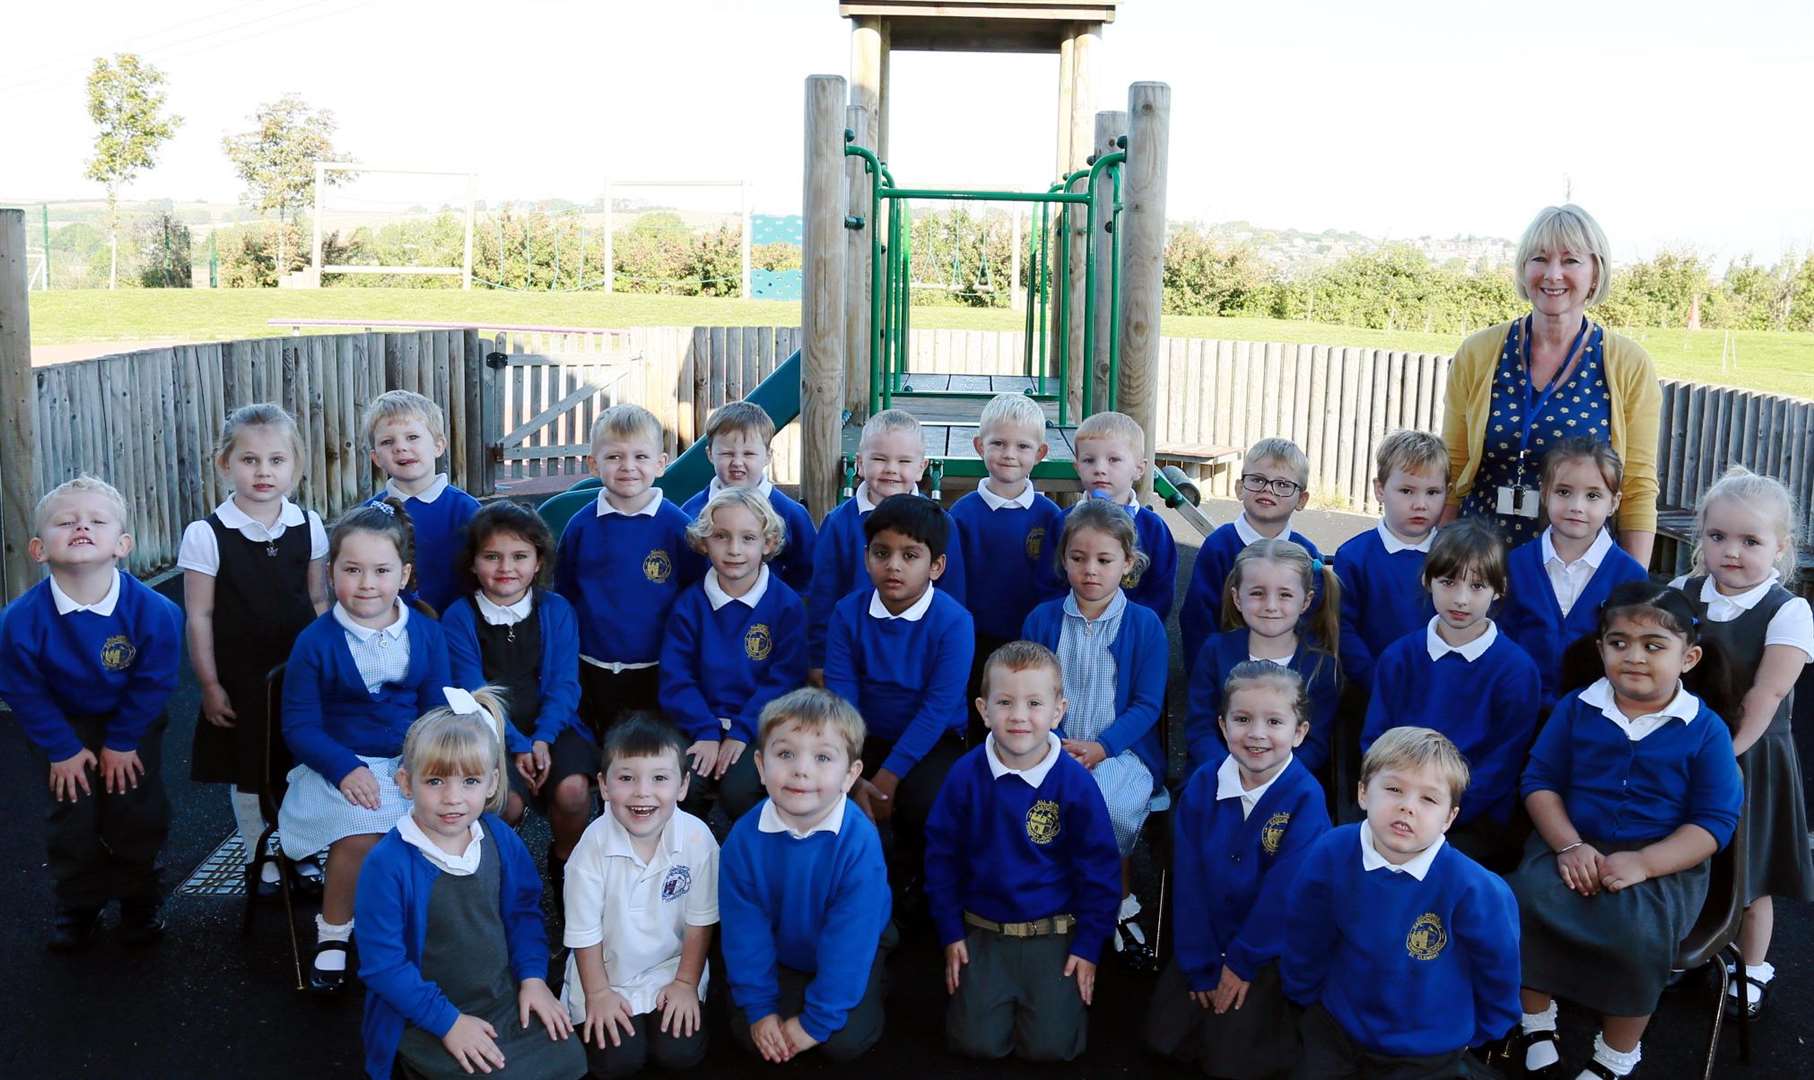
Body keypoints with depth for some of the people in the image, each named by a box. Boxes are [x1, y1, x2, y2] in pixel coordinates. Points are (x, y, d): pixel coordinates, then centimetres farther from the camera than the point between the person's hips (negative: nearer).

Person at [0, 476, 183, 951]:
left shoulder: (153, 611, -30)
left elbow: (153, 681, -16)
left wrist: (123, 742, -11)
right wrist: (60, 748, -10)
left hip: (131, 722, 0)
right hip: (64, 726, 0)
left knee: (137, 814, 4)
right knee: (72, 819, 4)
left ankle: (140, 899, 27)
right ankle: (79, 905, 26)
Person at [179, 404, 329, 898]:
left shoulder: (309, 526, -3)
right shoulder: (205, 535, -11)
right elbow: (199, 616, -8)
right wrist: (209, 684, -7)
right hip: (240, 678, -2)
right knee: (248, 774, 11)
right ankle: (261, 866, 27)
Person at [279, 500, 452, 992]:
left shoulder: (426, 634, 3)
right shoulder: (315, 642, -4)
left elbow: (437, 710, 5)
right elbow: (300, 726, -4)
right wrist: (345, 769, -20)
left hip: (411, 762, 2)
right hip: (341, 764, -2)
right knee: (359, 835, -30)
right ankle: (333, 934, 0)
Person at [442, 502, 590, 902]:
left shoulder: (557, 610, 5)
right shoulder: (458, 617, -1)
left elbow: (563, 684, -1)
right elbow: (473, 693, -8)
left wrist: (542, 739, -17)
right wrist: (516, 745, -19)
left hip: (551, 728, 2)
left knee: (572, 790, -26)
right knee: (506, 801, -28)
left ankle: (565, 865, 6)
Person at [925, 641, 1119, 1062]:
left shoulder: (1075, 782, -13)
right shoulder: (966, 775, -10)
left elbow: (1099, 868, -5)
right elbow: (941, 855, 1)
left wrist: (1088, 946, -5)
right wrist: (951, 932, 0)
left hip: (1055, 934, -1)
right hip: (982, 931, 1)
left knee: (1050, 1046, -8)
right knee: (977, 1043, -5)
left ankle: (1069, 986, 23)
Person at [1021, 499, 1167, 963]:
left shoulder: (1144, 624, 2)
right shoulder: (1043, 619, 7)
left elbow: (1148, 704, -1)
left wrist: (1101, 747, -15)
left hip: (1123, 748, -2)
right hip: (1056, 748, 2)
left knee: (1109, 806, -33)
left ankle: (1117, 904, -4)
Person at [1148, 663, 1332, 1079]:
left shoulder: (1305, 799, -21)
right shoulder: (1201, 787, -9)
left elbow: (1286, 890, -19)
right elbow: (1189, 880, -7)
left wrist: (1244, 960, -13)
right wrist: (1199, 965, -8)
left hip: (1274, 950, -4)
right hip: (1209, 941, 4)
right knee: (1165, 1039, 5)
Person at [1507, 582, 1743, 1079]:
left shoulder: (1706, 730, -3)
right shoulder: (1575, 708, 4)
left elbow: (1715, 822, -7)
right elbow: (1540, 781, 5)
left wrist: (1642, 863, -20)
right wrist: (1569, 845, -13)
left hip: (1664, 863, -2)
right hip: (1573, 847, 2)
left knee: (1635, 933, -31)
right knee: (1522, 900, -27)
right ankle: (1536, 1021, -1)